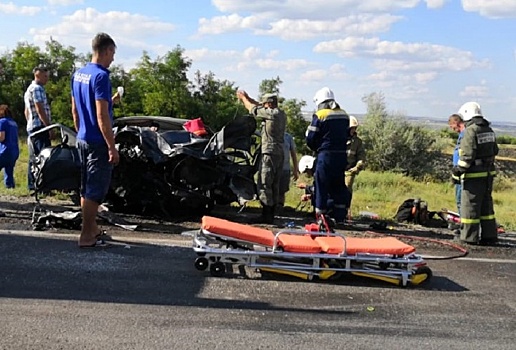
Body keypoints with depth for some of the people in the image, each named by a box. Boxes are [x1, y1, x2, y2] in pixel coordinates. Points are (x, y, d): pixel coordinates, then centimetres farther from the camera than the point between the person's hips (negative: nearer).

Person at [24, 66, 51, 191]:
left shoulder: (29, 89, 22)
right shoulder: (37, 88, -10)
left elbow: (26, 111, 26)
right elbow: (40, 110, -18)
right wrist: (49, 126, -18)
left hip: (31, 127, 10)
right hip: (40, 126, -10)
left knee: (34, 157, 10)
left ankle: (32, 185, 13)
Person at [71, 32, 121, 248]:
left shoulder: (77, 74, 11)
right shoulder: (101, 76, -17)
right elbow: (101, 116, -22)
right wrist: (112, 147, -20)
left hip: (82, 139, 9)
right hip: (98, 142, -9)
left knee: (87, 188, 17)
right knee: (95, 190, -2)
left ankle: (92, 229, 28)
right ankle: (86, 236, 3)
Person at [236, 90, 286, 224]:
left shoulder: (271, 113, -12)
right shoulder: (281, 115, 15)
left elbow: (253, 109, 0)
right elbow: (260, 107, 26)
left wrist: (243, 97, 18)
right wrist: (247, 97, 28)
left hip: (269, 153, -9)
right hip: (279, 154, 9)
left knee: (265, 185, -7)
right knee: (275, 186, 10)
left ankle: (266, 215, -9)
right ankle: (271, 215, 15)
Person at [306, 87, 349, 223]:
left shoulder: (319, 115, -8)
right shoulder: (344, 115, 10)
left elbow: (310, 139, -6)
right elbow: (346, 136, 14)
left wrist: (316, 148, 11)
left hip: (325, 156, -5)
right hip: (342, 155, 5)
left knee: (322, 186, 2)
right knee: (339, 187, 14)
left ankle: (320, 217, 5)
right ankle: (339, 218, 18)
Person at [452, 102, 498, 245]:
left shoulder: (471, 131, -16)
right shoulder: (489, 130, 11)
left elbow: (468, 155, -20)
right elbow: (494, 151, 18)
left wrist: (459, 169, -11)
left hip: (474, 175, -8)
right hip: (488, 173, 8)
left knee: (470, 206, -1)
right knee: (486, 205, 15)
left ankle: (469, 237, 3)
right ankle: (489, 235, 20)